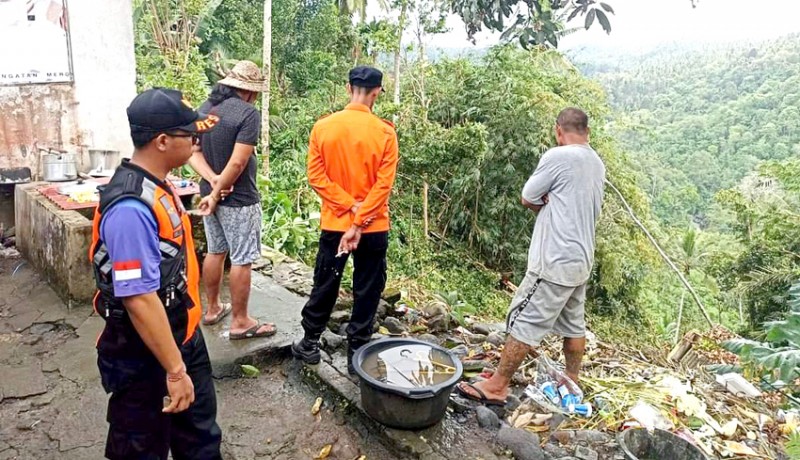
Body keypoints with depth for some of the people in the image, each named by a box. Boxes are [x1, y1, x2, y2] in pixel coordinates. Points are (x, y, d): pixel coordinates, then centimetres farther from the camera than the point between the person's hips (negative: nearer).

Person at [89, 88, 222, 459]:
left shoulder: (158, 185, 0)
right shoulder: (131, 208, -30)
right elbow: (139, 300, -30)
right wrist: (175, 371, -25)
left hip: (182, 337, 9)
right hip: (144, 357, -9)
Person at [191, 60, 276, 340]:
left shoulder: (203, 109, 7)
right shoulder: (248, 113, -17)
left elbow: (193, 151, 1)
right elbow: (238, 162, -24)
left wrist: (213, 180, -12)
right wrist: (217, 193, -15)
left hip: (210, 193, 8)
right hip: (239, 199, -8)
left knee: (215, 252, 19)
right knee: (242, 260, 1)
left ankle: (213, 309, 32)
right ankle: (240, 322, 11)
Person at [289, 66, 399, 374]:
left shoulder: (323, 127, -4)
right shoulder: (385, 132, -9)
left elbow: (316, 177, -7)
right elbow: (383, 184, -14)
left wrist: (350, 207, -8)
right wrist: (360, 221, -13)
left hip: (334, 223, 2)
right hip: (373, 226, -2)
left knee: (325, 285, 16)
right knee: (367, 291, 10)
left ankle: (310, 344, 29)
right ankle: (357, 353, 19)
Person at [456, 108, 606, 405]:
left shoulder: (558, 156, -14)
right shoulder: (597, 164, 11)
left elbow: (527, 199, -6)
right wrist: (551, 205, 1)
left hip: (555, 261, -9)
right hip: (581, 260, 9)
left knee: (524, 322, -3)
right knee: (573, 325, 18)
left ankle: (496, 386, 4)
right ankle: (571, 383, 31)